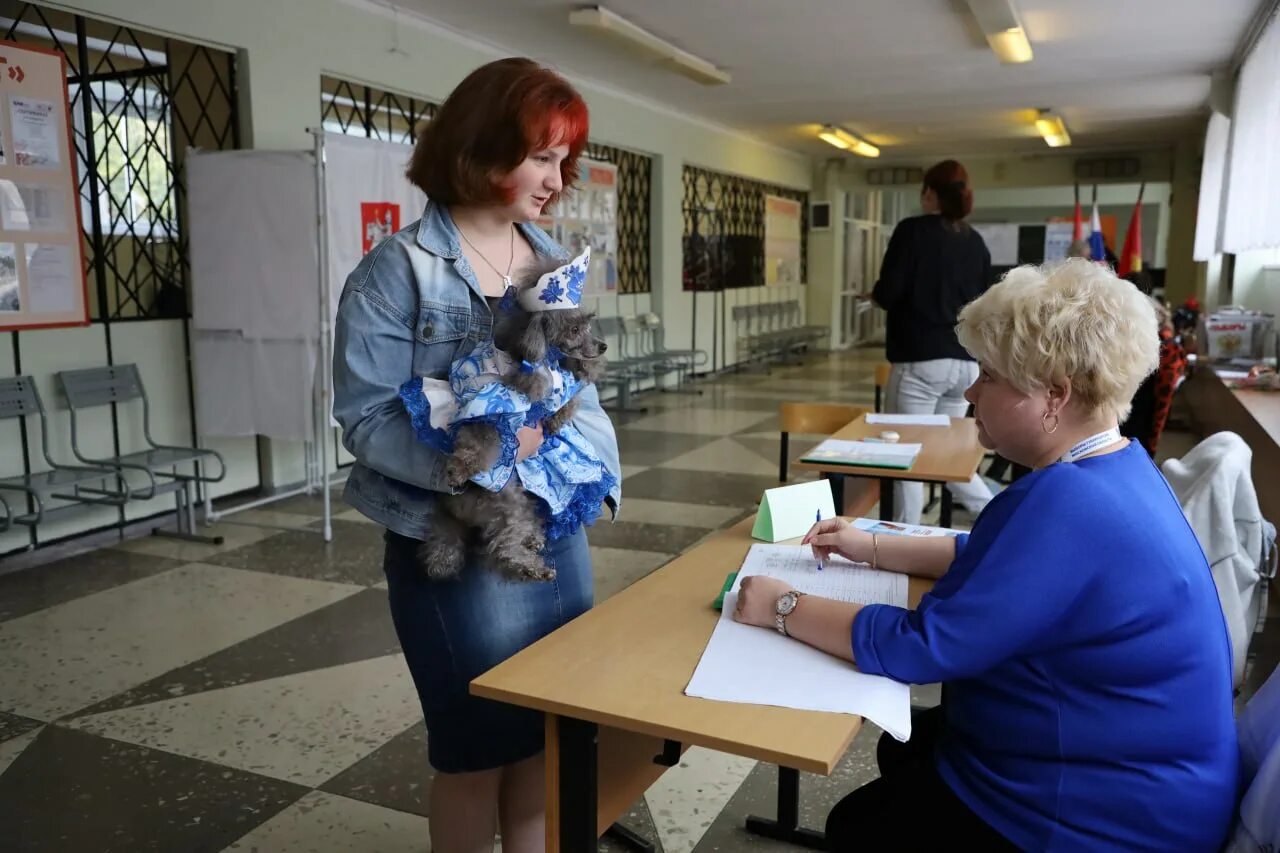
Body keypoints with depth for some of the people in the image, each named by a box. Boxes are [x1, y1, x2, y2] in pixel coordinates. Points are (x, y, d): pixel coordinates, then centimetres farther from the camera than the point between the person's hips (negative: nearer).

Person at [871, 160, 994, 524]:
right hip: (965, 362, 6)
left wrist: (874, 293, 10)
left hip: (920, 360, -6)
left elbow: (887, 294, -11)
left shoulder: (913, 230, -6)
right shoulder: (976, 242, 10)